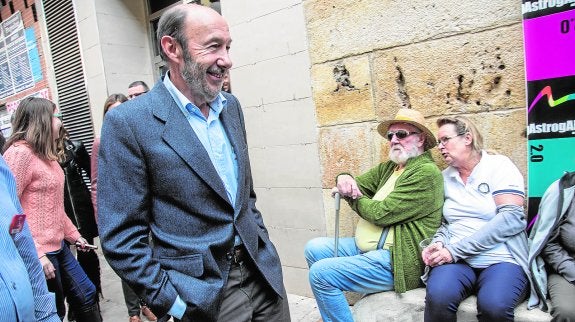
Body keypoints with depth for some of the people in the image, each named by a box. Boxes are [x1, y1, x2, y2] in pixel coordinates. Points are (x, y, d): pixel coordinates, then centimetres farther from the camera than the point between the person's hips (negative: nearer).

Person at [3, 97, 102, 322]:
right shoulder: (19, 153, -17)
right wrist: (36, 254, -24)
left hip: (58, 246, 9)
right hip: (38, 253, -9)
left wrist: (73, 234, 19)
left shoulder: (45, 155, 14)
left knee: (86, 295, 14)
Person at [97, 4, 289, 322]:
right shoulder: (129, 122, -14)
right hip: (204, 290, -5)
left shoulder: (231, 106, 4)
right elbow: (121, 236, -12)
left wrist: (263, 246, 11)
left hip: (262, 271, 6)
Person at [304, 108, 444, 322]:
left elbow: (382, 213, -20)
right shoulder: (387, 167, 12)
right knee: (314, 248, 6)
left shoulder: (426, 172, -15)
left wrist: (353, 198, -3)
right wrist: (345, 179, -10)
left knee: (321, 273, -19)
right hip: (365, 246, 9)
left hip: (395, 260, -9)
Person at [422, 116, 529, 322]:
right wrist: (439, 242, -8)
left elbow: (512, 218, -11)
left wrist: (455, 249, -16)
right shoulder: (445, 177, 14)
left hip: (501, 259, -2)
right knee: (438, 297, -30)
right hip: (456, 259, 3)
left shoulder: (499, 165, 1)